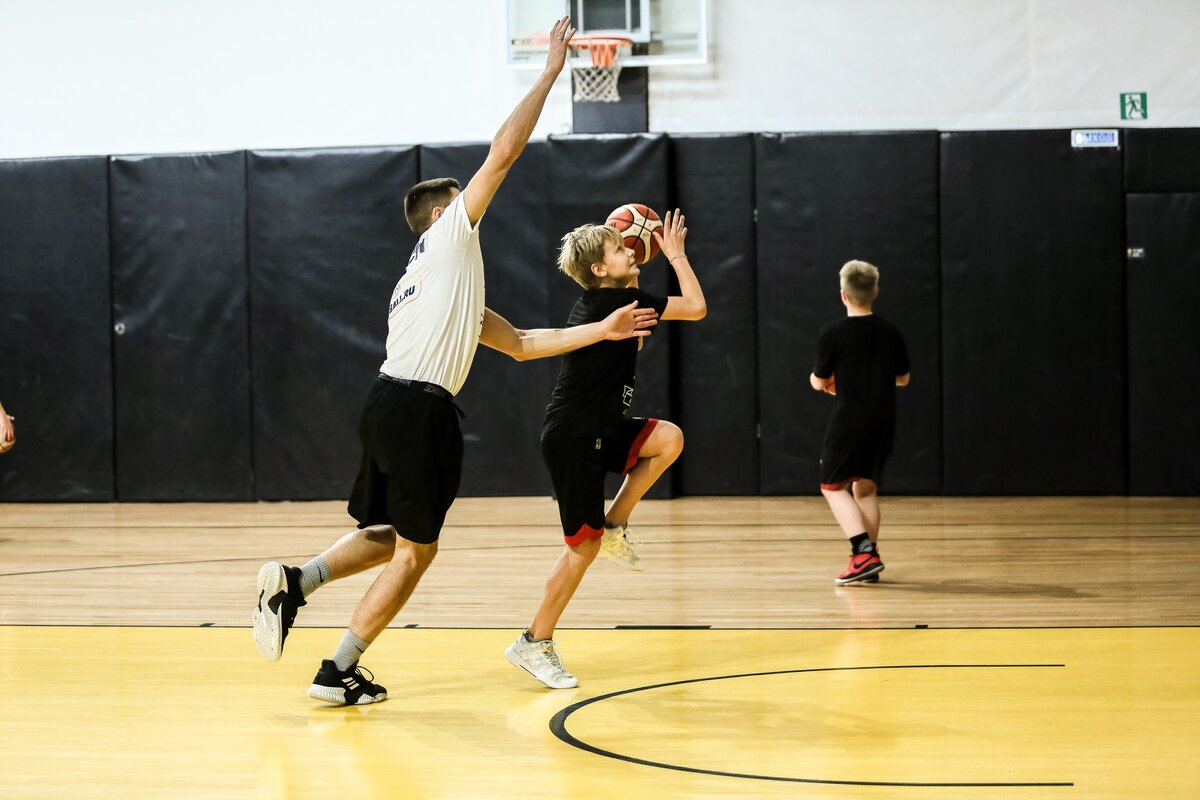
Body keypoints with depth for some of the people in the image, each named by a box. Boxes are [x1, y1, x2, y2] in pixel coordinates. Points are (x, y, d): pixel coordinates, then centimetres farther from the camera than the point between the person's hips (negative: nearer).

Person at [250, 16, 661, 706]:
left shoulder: (448, 279, 29)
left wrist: (601, 330, 27)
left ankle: (294, 583, -1)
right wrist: (552, 71, 3)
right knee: (415, 549, 2)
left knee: (388, 536, 20)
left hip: (394, 403, 9)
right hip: (419, 408, -9)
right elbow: (504, 151, -3)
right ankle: (340, 672, 4)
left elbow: (520, 344, 29)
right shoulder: (449, 235, 5)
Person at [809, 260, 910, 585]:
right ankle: (869, 563, 13)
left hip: (848, 421, -5)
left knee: (833, 486, 6)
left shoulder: (833, 333, -11)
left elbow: (819, 382, -3)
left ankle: (864, 550, -12)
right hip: (883, 422, 5)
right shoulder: (891, 332, 3)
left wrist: (815, 378, 20)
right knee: (866, 488, 16)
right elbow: (903, 378, 13)